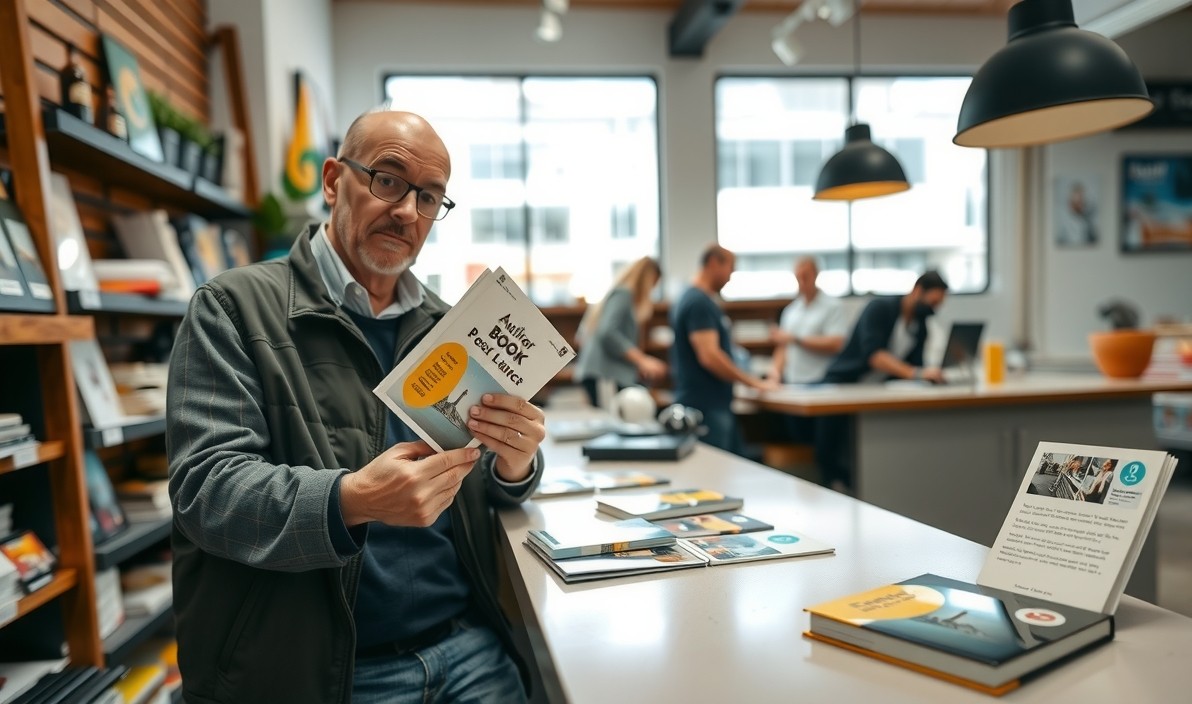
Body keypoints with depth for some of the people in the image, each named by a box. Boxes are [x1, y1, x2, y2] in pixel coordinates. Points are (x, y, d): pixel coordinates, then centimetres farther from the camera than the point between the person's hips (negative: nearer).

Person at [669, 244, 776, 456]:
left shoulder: (696, 299, 14)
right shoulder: (699, 303, -18)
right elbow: (709, 356, -26)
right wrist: (756, 383, -18)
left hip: (716, 404, 10)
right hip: (705, 407, -10)